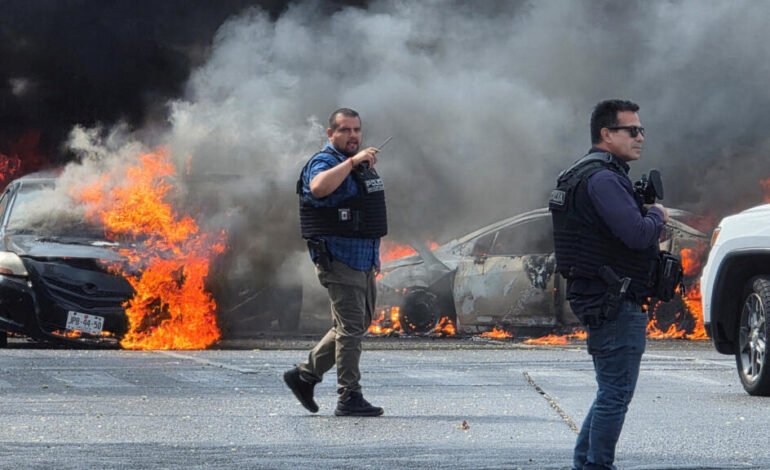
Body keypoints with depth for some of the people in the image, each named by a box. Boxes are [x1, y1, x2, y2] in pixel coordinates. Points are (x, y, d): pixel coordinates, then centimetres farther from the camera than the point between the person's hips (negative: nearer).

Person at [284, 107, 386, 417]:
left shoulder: (361, 164, 18)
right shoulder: (324, 163, -11)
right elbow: (319, 187, -37)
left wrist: (374, 256, 25)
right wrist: (352, 161, -33)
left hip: (362, 261, 9)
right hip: (339, 260, -9)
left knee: (358, 326, 14)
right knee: (351, 328, -9)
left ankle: (304, 376, 23)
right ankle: (349, 399, -6)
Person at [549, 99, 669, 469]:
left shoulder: (579, 176, 18)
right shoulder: (603, 179, -17)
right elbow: (638, 234, -25)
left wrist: (647, 215, 7)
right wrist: (657, 216, -5)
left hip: (598, 300, 11)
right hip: (614, 303, -11)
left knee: (611, 391, 18)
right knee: (616, 391, -7)